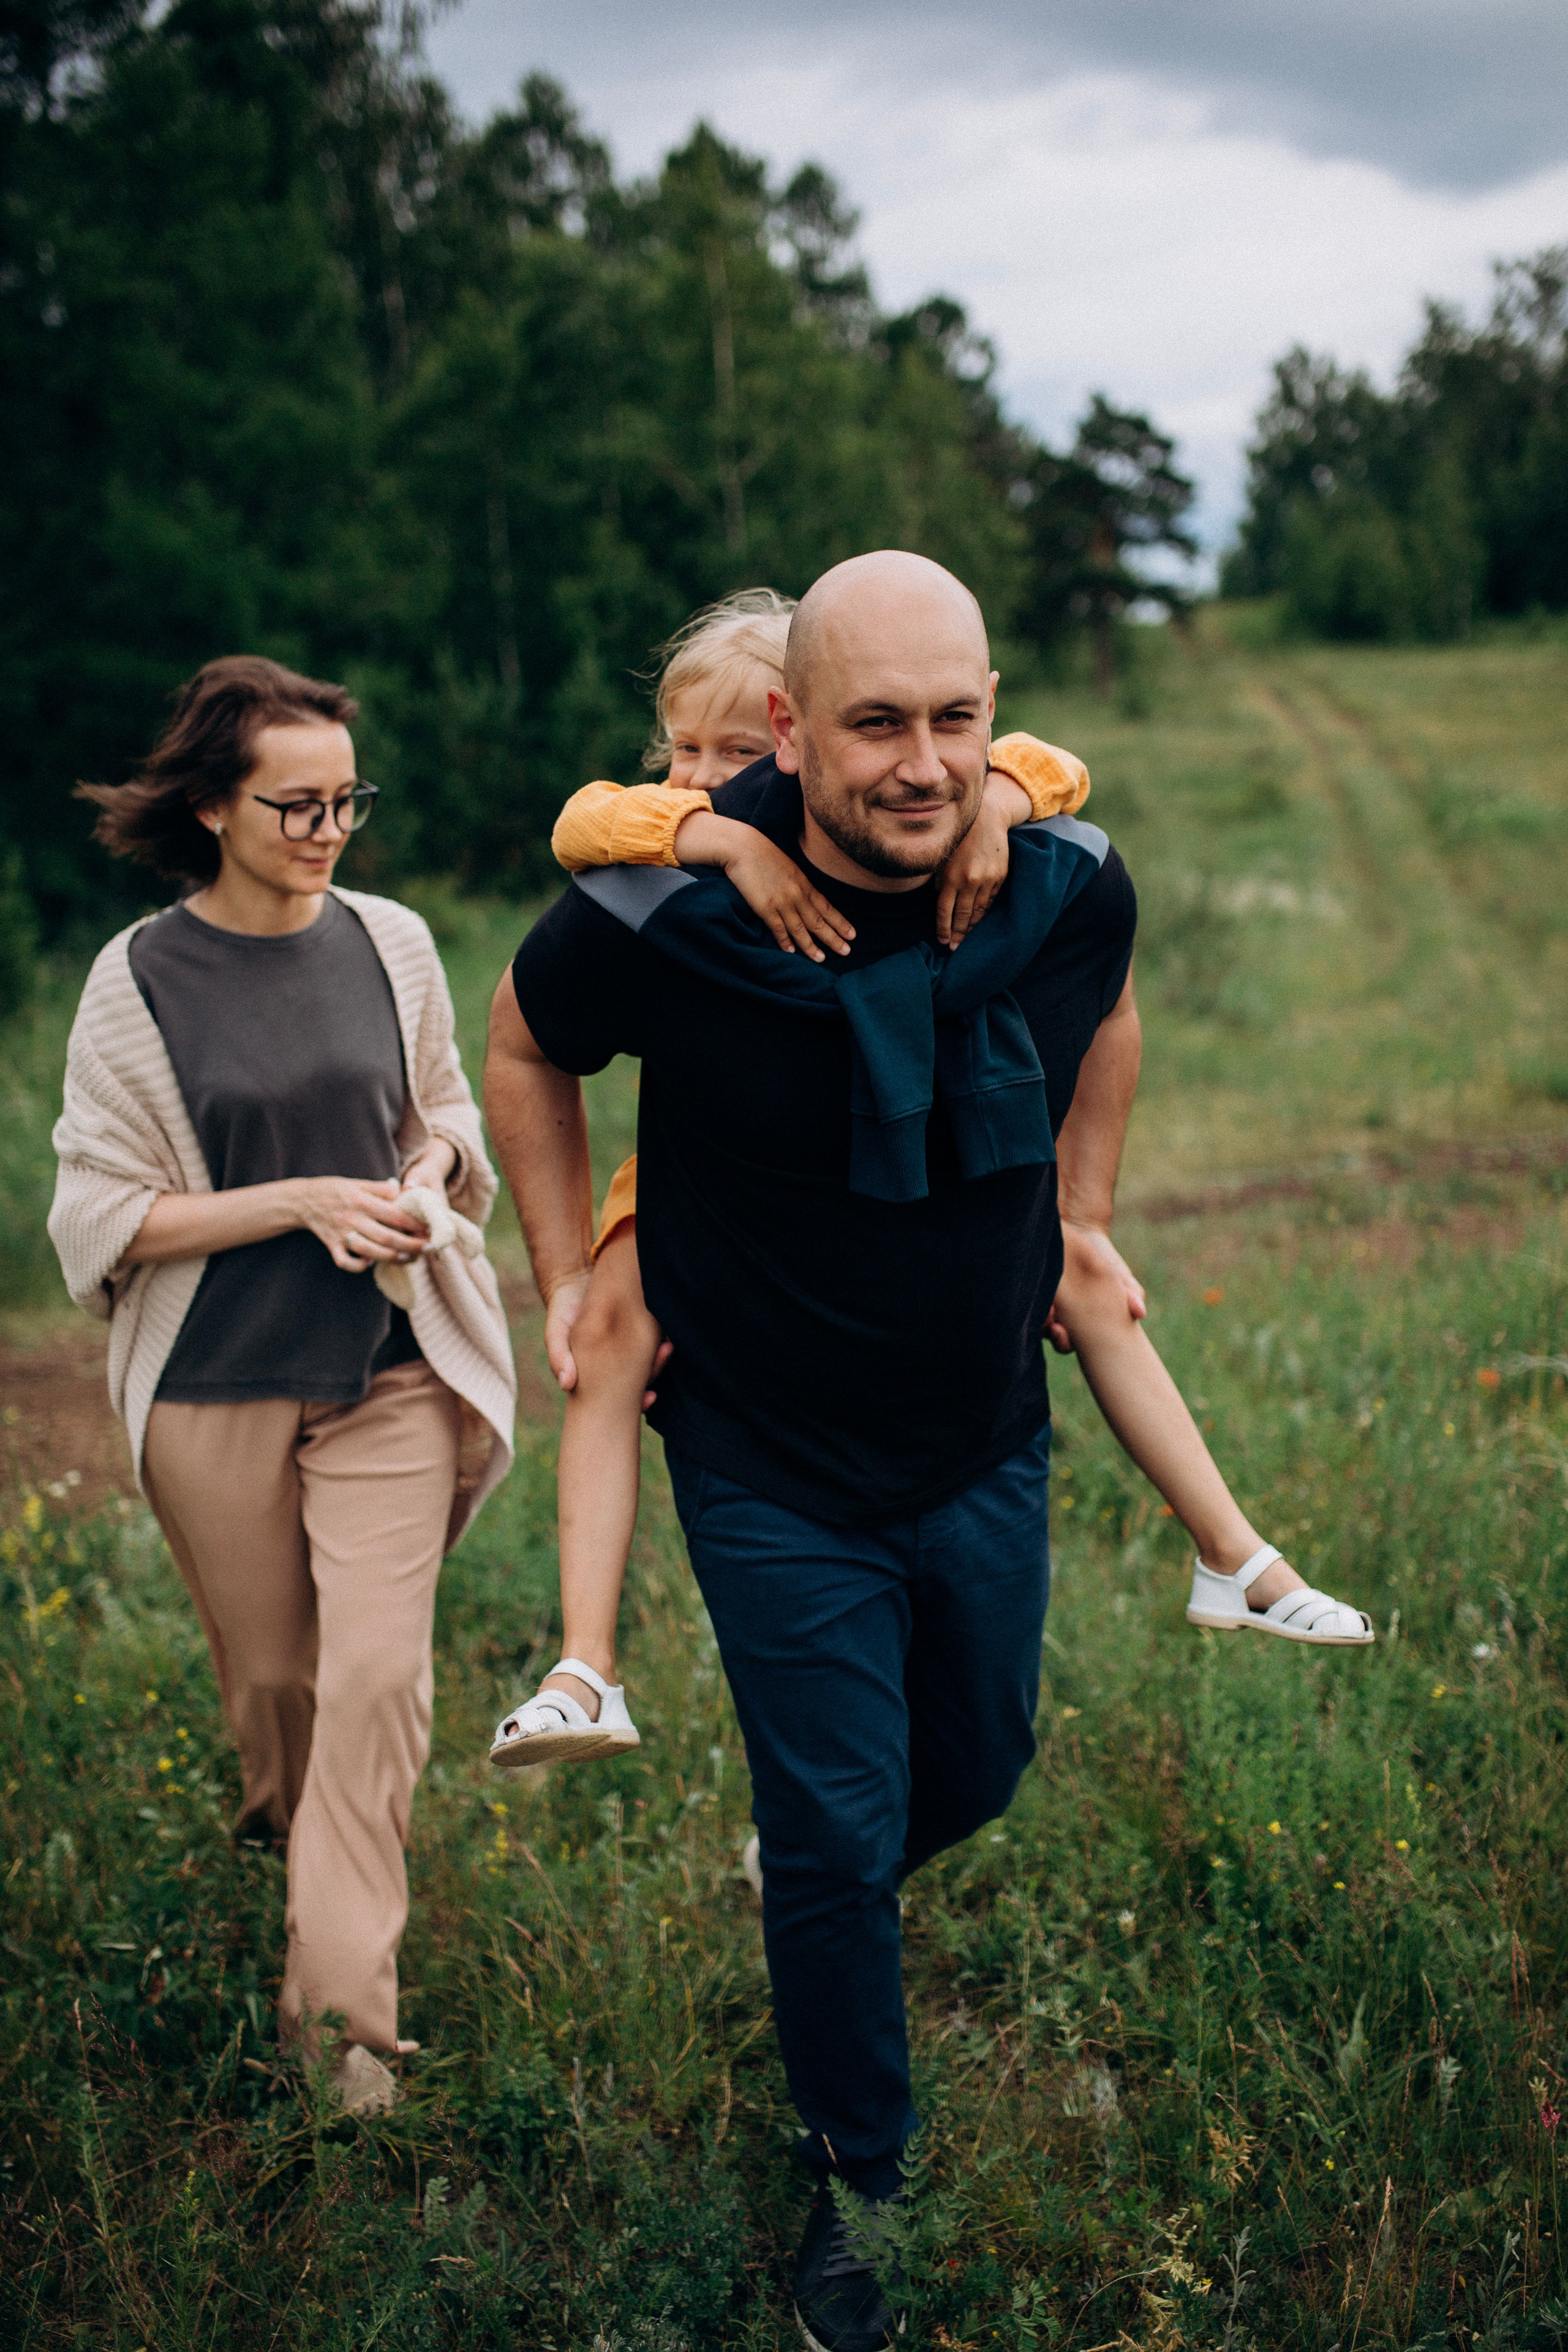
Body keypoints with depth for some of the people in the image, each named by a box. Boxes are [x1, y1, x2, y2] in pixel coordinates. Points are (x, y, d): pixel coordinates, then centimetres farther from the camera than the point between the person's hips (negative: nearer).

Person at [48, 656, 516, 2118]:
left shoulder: (392, 944, 0)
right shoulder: (140, 980, -8)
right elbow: (100, 1218, -7)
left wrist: (430, 1175, -8)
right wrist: (301, 1201, -17)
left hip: (388, 1371, 1)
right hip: (217, 1391, -1)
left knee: (378, 1673, -8)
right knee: (271, 1673, 14)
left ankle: (342, 1998, 2)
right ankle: (282, 1821, 49)